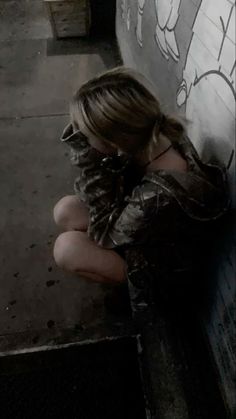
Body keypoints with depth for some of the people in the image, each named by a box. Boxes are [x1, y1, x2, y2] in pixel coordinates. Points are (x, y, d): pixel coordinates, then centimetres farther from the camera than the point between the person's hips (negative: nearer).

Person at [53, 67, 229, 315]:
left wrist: (86, 151, -33)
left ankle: (126, 279, 7)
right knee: (65, 211, -3)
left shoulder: (161, 197, -43)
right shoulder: (155, 135, -20)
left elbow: (104, 234, -25)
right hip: (135, 222, 7)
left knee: (68, 248, -21)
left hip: (163, 262, -6)